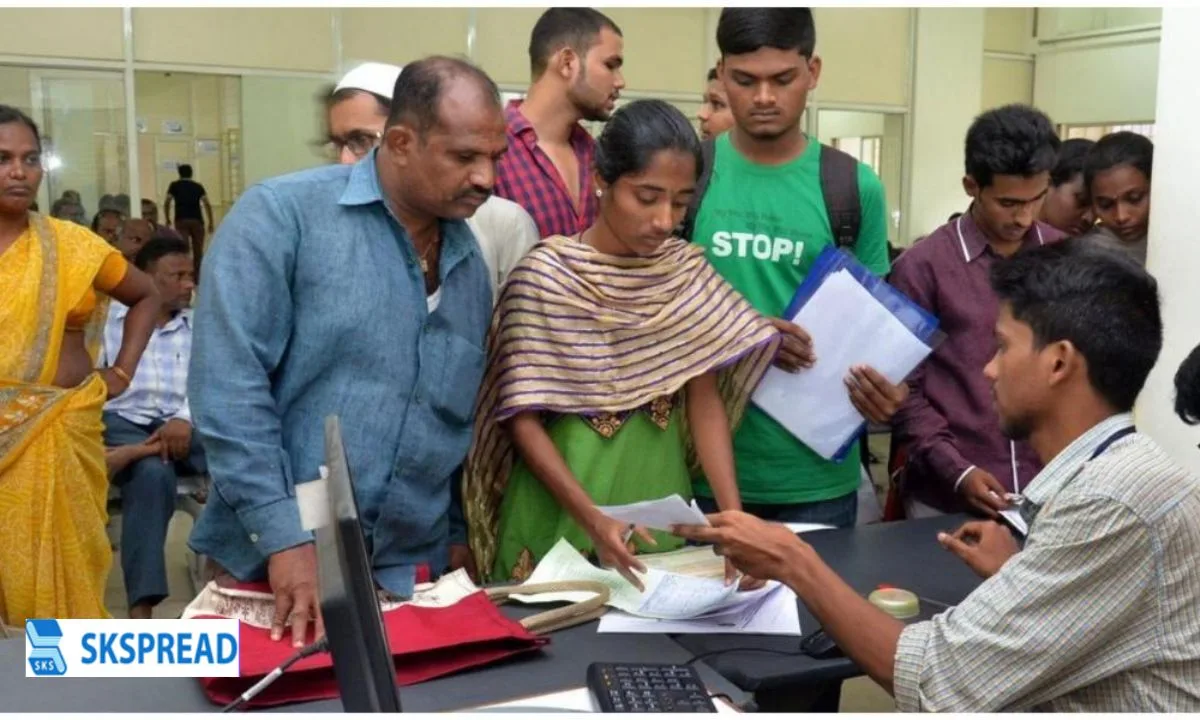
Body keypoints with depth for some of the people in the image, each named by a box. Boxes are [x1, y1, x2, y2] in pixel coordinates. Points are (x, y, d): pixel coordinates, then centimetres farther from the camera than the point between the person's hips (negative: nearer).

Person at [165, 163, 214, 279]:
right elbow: (207, 204, 4)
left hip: (181, 220, -1)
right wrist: (210, 222, 5)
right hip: (197, 220, 1)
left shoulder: (174, 185, 13)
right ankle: (197, 277, 12)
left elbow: (167, 203, 3)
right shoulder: (198, 186, 16)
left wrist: (168, 219, 11)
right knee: (198, 251, 8)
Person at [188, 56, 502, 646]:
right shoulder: (281, 214, -9)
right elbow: (228, 387, -16)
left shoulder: (470, 263, 8)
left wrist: (459, 531, 13)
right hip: (272, 562, -4)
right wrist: (284, 537, -19)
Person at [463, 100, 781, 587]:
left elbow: (705, 398, -2)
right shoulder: (545, 275, -12)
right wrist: (592, 518, -22)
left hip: (660, 492, 4)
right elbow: (522, 419, -11)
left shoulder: (687, 269, 0)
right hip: (562, 503, -3)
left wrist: (732, 511, -14)